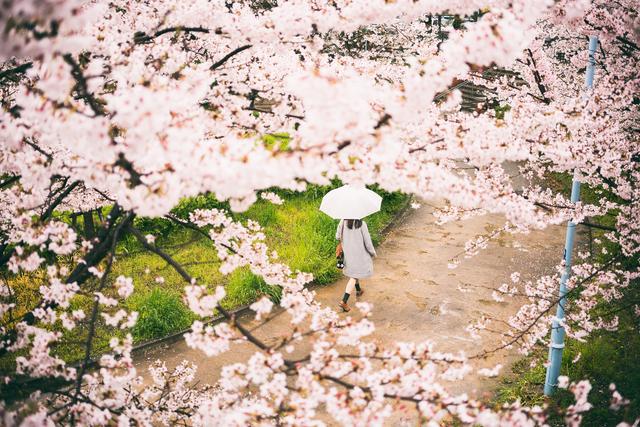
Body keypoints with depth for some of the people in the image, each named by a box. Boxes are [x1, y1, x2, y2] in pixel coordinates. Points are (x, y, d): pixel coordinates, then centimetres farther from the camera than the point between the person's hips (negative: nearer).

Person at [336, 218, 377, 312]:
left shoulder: (343, 222, -11)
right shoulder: (361, 224, -22)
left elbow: (338, 237, 1)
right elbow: (367, 242, -16)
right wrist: (373, 253, 2)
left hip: (347, 253, 5)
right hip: (359, 253, -5)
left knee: (354, 272, 29)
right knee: (354, 277, 4)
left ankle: (358, 290, 52)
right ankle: (343, 301, -5)